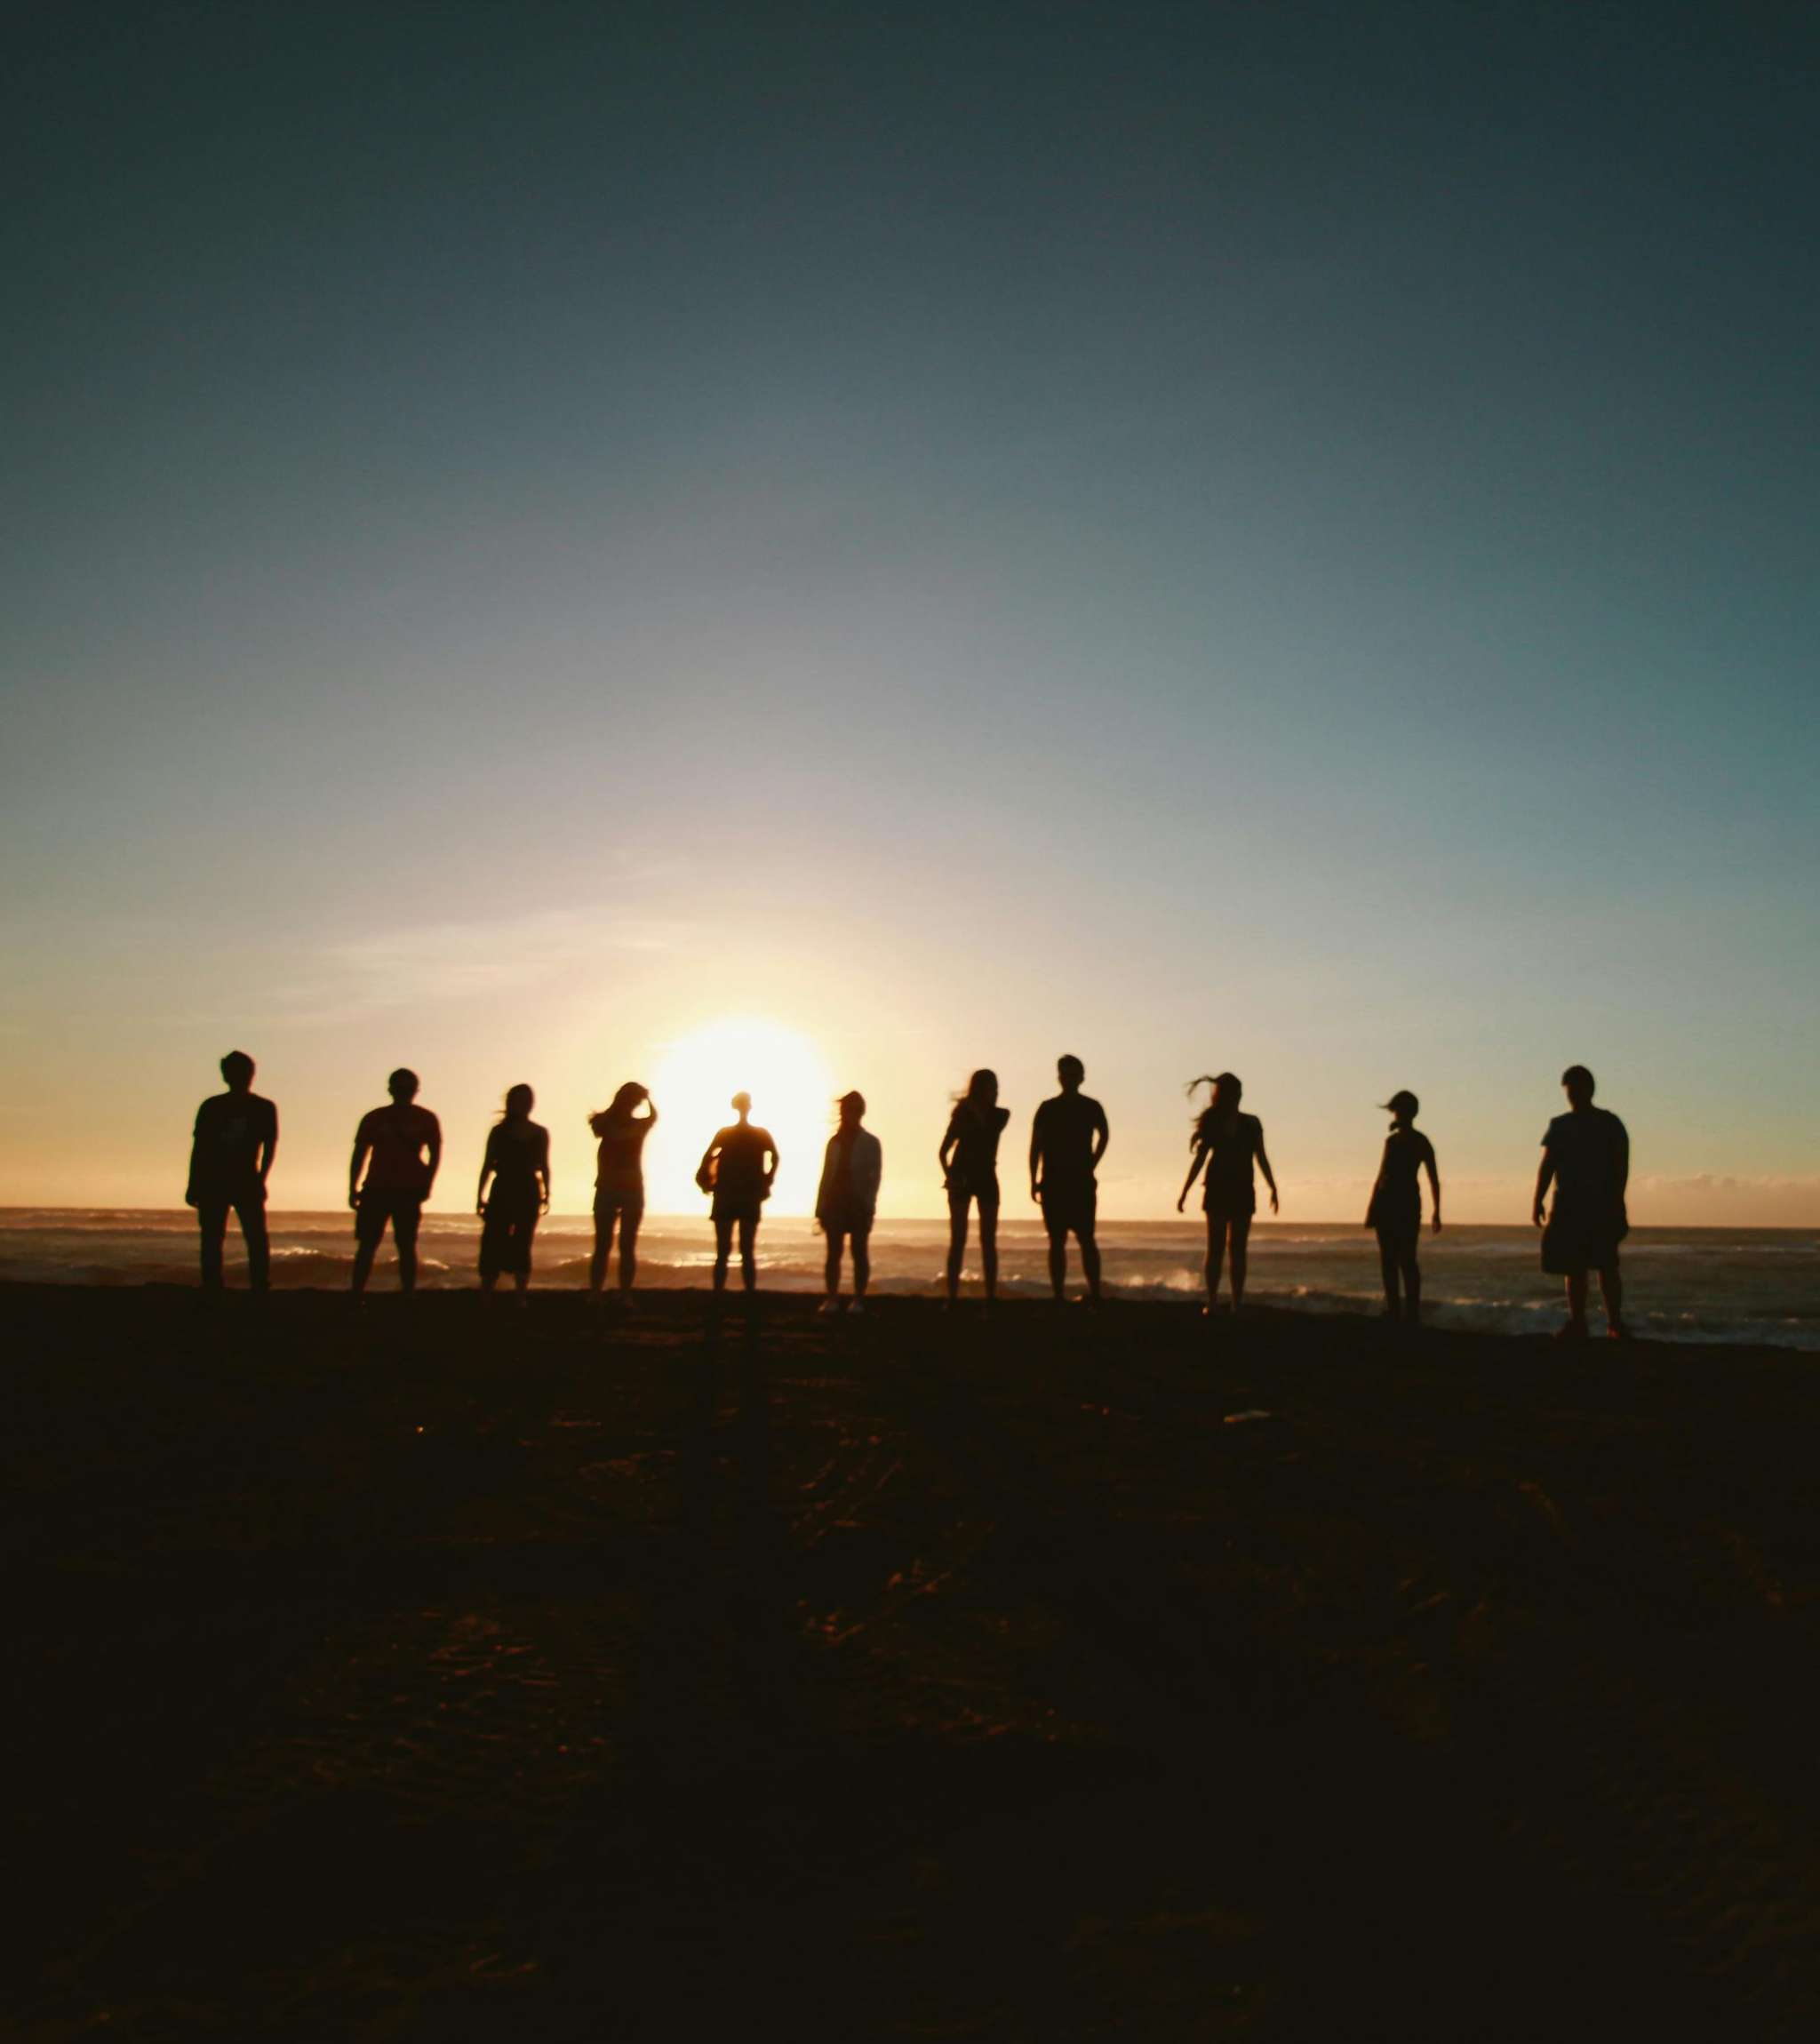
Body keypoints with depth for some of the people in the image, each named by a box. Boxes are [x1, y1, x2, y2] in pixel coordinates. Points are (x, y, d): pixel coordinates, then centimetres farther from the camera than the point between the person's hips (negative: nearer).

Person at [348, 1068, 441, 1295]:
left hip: (409, 1191, -1)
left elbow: (435, 1154, 6)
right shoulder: (374, 1118, 6)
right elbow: (359, 1154, 8)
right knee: (366, 1244, -2)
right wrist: (353, 1189, 3)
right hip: (376, 1188, 1)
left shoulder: (426, 1119, 4)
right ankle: (356, 1298, 0)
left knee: (406, 1245, 0)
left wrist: (426, 1184, -6)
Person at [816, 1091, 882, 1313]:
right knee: (833, 1253, 0)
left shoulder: (870, 1143, 2)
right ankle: (832, 1298, 2)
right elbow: (827, 1176, 11)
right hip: (835, 1204, 3)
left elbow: (874, 1177, -4)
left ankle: (859, 1299, 2)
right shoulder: (834, 1141, 12)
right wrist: (821, 1208, 5)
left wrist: (869, 1206, -15)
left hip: (858, 1206, -3)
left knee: (859, 1252, 0)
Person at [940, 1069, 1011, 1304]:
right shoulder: (963, 1114, -2)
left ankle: (991, 1298, -2)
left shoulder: (1000, 1115, 3)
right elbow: (944, 1151, 1)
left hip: (986, 1179, 2)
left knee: (988, 1241, -2)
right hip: (961, 1179, -2)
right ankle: (952, 1298, -3)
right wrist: (949, 1175, -13)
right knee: (957, 1240, -4)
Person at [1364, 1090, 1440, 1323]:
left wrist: (1370, 1209, -11)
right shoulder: (1423, 1142, 9)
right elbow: (1434, 1181, 11)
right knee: (1408, 1259, 9)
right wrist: (1436, 1212, 17)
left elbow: (1382, 1176, -14)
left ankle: (1394, 1309, -5)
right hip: (1412, 1201, 6)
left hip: (1390, 1202, -6)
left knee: (1389, 1259, -2)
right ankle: (1412, 1311, 7)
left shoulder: (1394, 1140, -11)